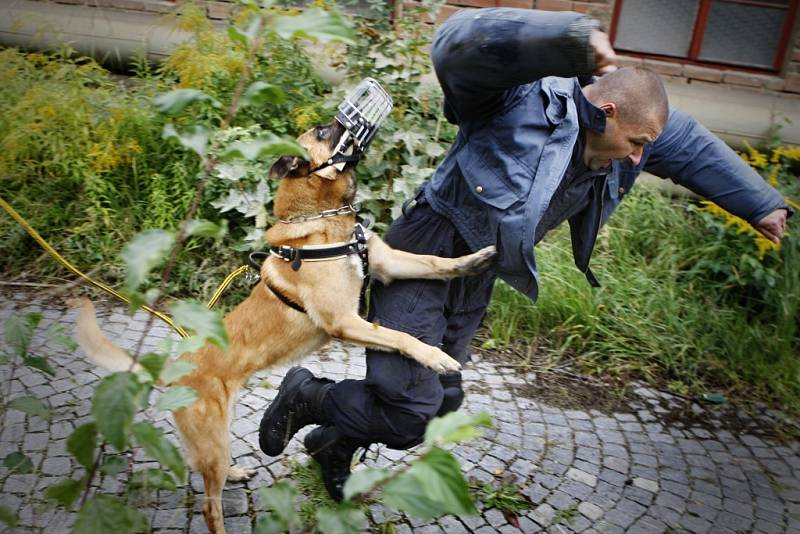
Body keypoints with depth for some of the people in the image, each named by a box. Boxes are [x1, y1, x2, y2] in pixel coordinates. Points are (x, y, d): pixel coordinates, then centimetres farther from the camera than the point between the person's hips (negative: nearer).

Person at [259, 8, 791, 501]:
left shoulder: (626, 123, 4)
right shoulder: (526, 96, -20)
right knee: (408, 416, -13)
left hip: (474, 280, 9)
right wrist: (573, 38, -48)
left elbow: (692, 146, 20)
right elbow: (459, 43, -37)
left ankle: (336, 444, 40)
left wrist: (762, 204, 23)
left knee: (442, 399, 16)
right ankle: (307, 395, 15)